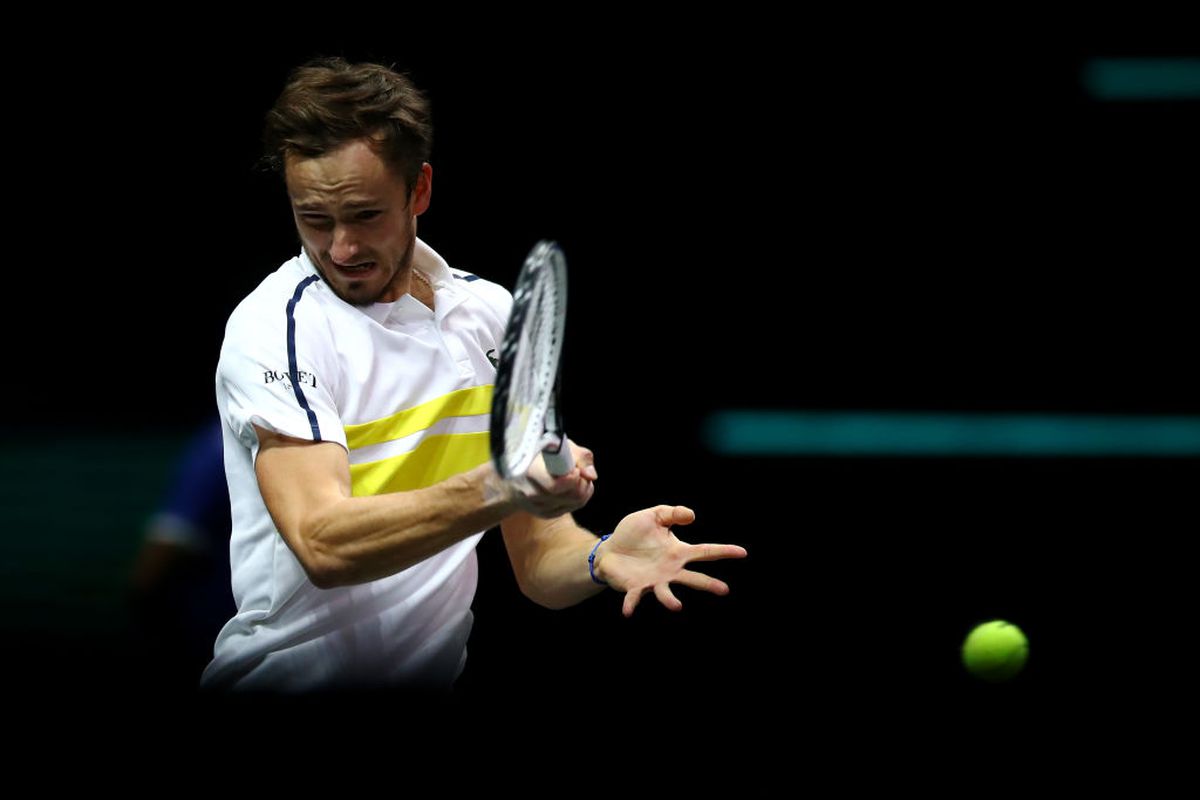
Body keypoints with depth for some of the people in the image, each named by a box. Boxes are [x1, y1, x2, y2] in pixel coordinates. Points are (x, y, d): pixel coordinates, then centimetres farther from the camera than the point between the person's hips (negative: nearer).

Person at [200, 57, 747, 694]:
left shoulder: (494, 314, 8)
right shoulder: (273, 329, -9)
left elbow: (538, 564, 8)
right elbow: (322, 546, -23)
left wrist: (602, 560, -14)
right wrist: (496, 490, -36)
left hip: (439, 677, 4)